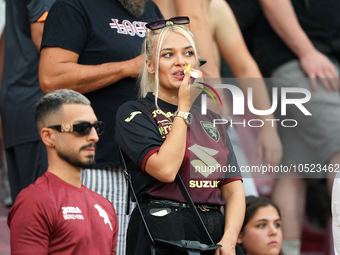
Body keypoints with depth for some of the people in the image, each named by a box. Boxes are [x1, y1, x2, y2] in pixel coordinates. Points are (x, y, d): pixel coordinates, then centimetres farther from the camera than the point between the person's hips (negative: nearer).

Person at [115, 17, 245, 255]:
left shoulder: (211, 120, 20)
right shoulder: (134, 113, 3)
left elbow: (234, 188, 13)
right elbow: (165, 169, -12)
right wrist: (185, 106, -5)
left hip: (216, 233, 5)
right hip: (162, 233, -5)